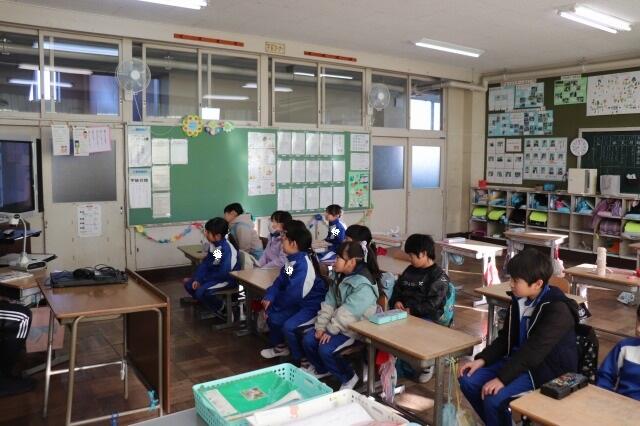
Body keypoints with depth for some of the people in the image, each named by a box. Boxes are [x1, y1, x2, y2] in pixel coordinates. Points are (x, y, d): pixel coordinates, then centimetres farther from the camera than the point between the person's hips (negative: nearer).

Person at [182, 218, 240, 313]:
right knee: (189, 284, 2)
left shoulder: (227, 248, -28)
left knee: (201, 292, -25)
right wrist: (197, 279, -6)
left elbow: (224, 273, -29)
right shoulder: (213, 244, -2)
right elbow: (205, 263, 6)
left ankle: (220, 308, 0)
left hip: (227, 279, -9)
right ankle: (203, 302, 24)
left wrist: (204, 279, -16)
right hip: (213, 275, 9)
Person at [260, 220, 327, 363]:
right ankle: (280, 347, 30)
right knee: (270, 312, 10)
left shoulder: (304, 264, -28)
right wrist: (269, 297, -8)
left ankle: (302, 360, -3)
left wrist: (275, 305, -13)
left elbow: (294, 293, -28)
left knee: (288, 326, -26)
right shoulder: (292, 259, 3)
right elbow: (280, 281, 8)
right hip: (297, 302, 10)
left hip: (311, 305, -10)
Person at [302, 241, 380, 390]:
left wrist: (330, 330, -20)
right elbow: (329, 303, 2)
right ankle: (321, 369, 23)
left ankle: (348, 377, 2)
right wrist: (321, 326, -6)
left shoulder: (363, 286, -25)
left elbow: (347, 313, -27)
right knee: (308, 340, -3)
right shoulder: (341, 277, 4)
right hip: (337, 323, 9)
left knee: (325, 349, -22)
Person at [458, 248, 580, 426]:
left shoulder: (558, 310, -23)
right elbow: (506, 337, 9)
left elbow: (534, 351, -28)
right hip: (520, 358, 8)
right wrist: (482, 359, -4)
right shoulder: (519, 299, 1)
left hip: (547, 369, -8)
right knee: (467, 380, -4)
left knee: (493, 397, -26)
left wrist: (502, 378, -30)